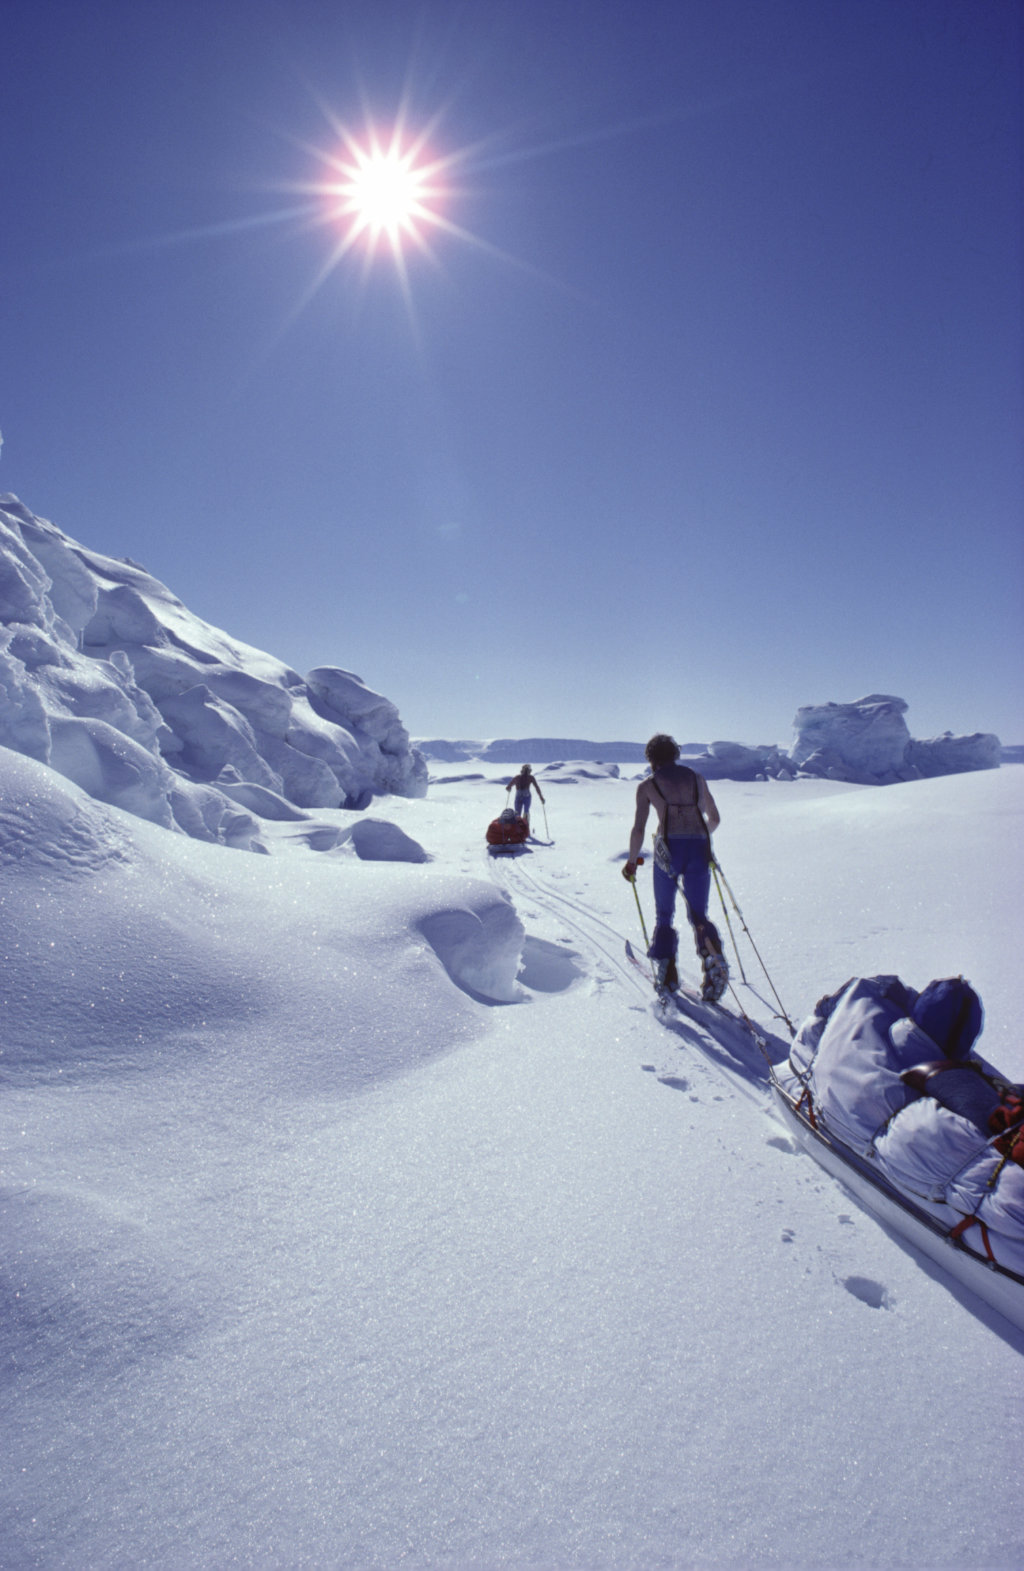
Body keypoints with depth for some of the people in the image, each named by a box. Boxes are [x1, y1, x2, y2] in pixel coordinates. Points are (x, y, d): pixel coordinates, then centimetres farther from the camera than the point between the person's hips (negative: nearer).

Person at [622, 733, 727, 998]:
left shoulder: (647, 785, 8)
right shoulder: (697, 778, 18)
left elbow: (638, 829, 1)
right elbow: (715, 819, 25)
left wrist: (632, 862, 14)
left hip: (669, 848, -2)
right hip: (699, 848, 2)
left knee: (664, 915, 15)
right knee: (699, 915, 14)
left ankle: (666, 973, 8)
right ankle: (713, 955, -11)